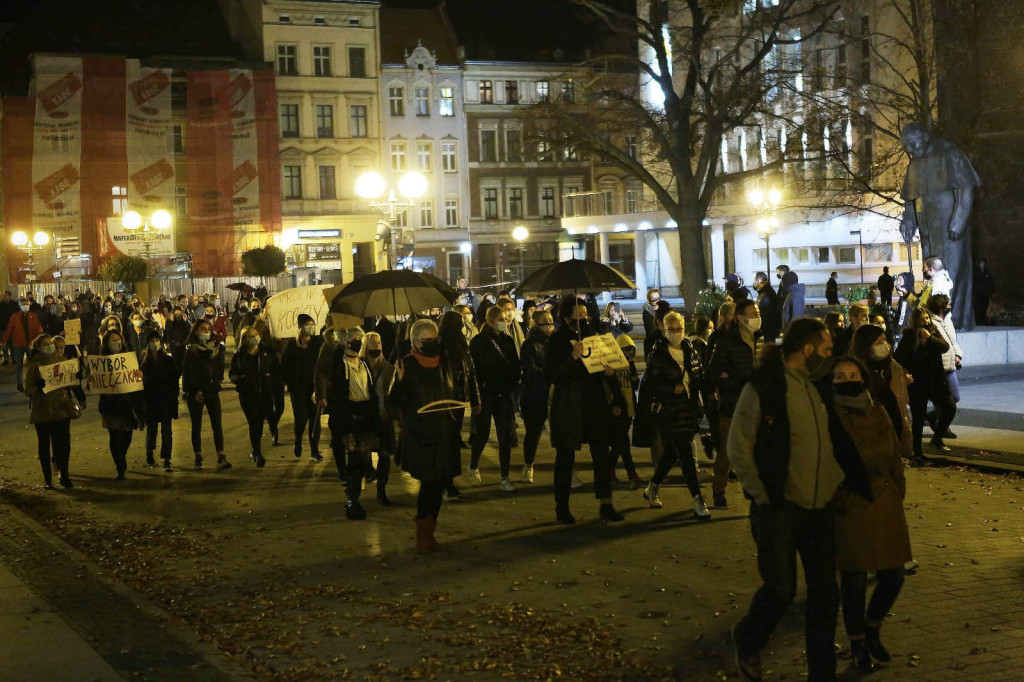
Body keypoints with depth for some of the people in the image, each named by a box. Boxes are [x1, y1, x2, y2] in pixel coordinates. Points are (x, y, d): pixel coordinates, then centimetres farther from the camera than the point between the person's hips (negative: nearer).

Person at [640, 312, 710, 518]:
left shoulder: (690, 352, 10)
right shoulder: (658, 355, -6)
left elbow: (698, 379, 15)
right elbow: (649, 385, -6)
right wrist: (673, 389, -13)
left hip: (689, 410, 6)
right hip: (669, 411, -6)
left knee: (672, 453, 14)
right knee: (685, 455, -9)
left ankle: (652, 488, 34)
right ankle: (698, 501, -8)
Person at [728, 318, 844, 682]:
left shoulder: (819, 388, 9)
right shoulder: (763, 388, -10)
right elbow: (738, 447, -9)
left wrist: (838, 479, 9)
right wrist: (761, 495, -10)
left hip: (822, 506, 6)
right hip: (780, 506, -6)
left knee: (825, 592, 8)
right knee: (780, 588, -6)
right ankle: (747, 641, 24)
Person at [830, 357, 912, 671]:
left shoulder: (878, 414, 7)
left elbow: (894, 456, 14)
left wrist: (897, 490, 6)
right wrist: (837, 501, -9)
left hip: (885, 506, 5)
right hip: (849, 511, -5)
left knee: (893, 577, 6)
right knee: (854, 581, 2)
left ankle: (872, 629, 33)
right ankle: (857, 644, 24)